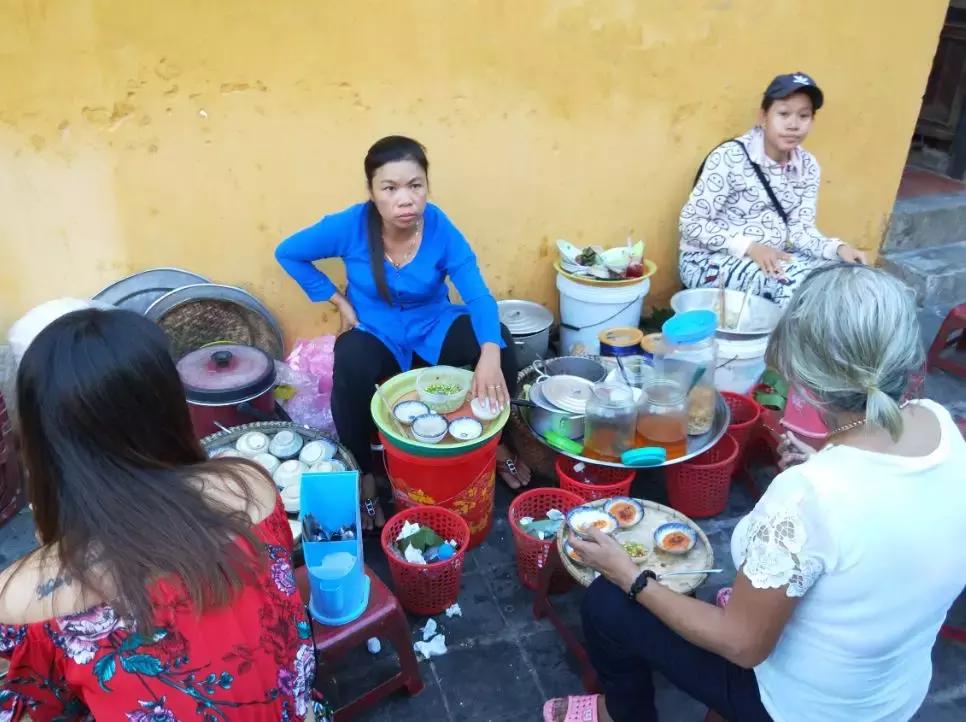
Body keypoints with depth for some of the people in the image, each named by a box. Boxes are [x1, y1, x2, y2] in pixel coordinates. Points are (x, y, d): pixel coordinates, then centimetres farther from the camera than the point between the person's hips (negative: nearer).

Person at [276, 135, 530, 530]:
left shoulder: (441, 228, -20)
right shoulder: (350, 225, -21)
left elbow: (478, 296, -26)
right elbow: (288, 253, -5)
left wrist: (489, 353, -46)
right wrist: (339, 301, -9)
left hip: (434, 328, 1)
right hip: (376, 334, -1)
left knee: (499, 340, -24)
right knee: (351, 365, -35)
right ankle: (363, 475, -13)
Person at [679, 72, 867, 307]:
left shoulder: (808, 167, 3)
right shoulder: (730, 157, -17)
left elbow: (801, 229, 1)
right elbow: (690, 222, -18)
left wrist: (837, 248, -20)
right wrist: (750, 247, -27)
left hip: (772, 258, 7)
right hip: (711, 260, -6)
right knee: (796, 280, -29)